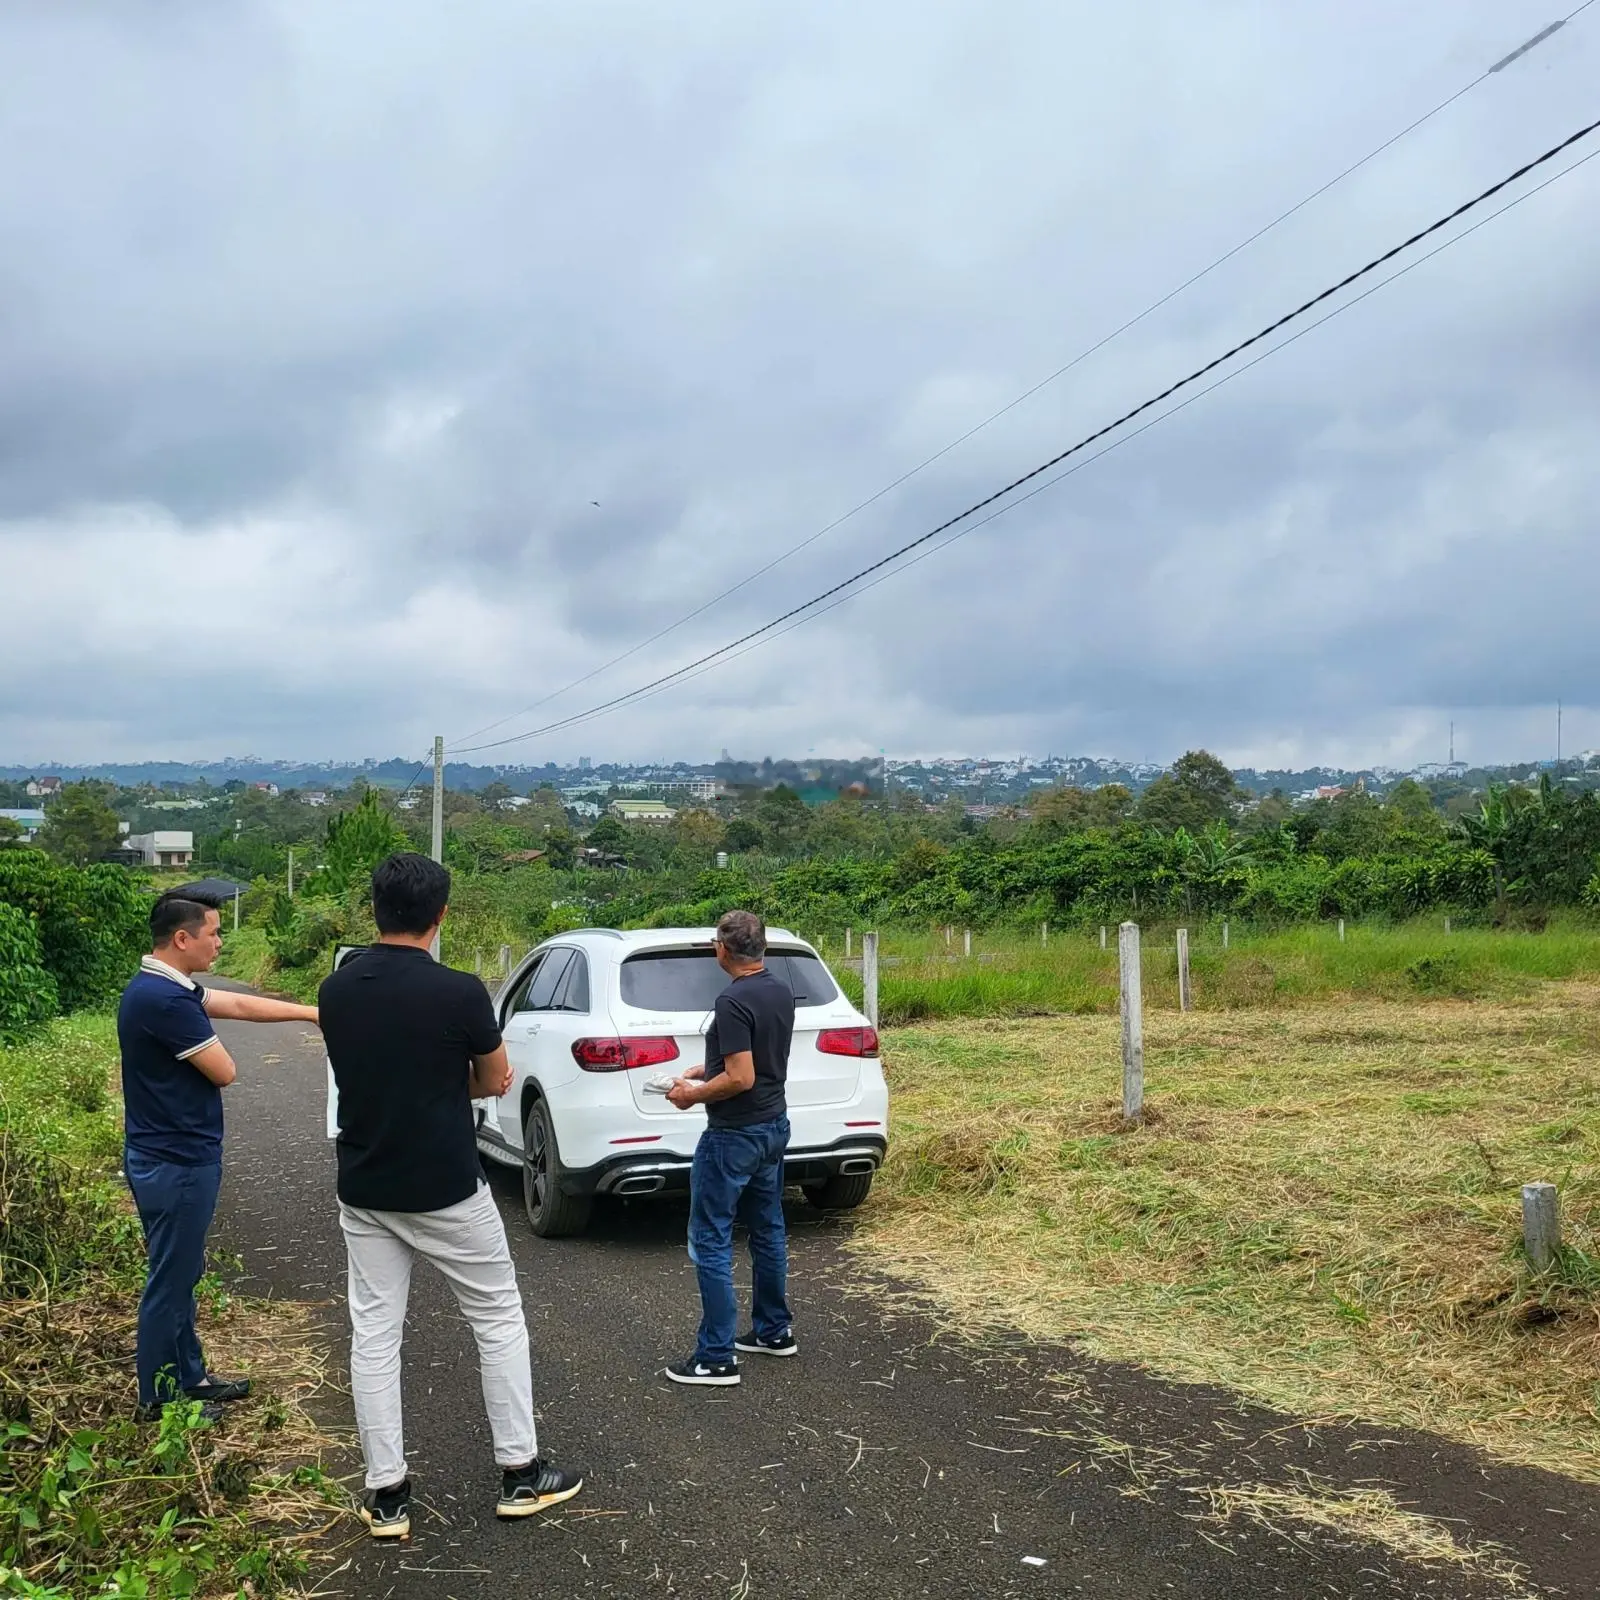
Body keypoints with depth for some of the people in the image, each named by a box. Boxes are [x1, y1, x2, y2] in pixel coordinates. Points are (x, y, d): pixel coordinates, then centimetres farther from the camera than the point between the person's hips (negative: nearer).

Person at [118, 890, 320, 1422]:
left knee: (181, 1274, 20)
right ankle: (159, 1400, 15)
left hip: (169, 1156, 10)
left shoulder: (161, 988, 7)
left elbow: (238, 1005, 16)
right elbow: (225, 1071, -17)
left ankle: (189, 1377, 32)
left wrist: (311, 1011, 17)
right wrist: (202, 1038, 4)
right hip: (176, 1164, -10)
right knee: (170, 1282, 3)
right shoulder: (166, 1001, -26)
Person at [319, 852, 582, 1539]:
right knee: (498, 1320, 11)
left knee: (374, 1334, 10)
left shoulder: (335, 991, -2)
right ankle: (520, 1473, 19)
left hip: (364, 1192, 4)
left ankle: (386, 1493, 15)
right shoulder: (458, 992, -18)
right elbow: (494, 1082, -3)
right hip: (446, 1192, -4)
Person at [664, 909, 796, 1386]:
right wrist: (709, 1069, 17)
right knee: (767, 1230, 19)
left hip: (734, 1136, -9)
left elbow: (741, 1079, -25)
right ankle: (774, 1331, 30)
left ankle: (716, 1357, -1)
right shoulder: (782, 992, 5)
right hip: (774, 1127, 9)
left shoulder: (733, 1002, -23)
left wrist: (693, 1095, -10)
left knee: (710, 1242, -2)